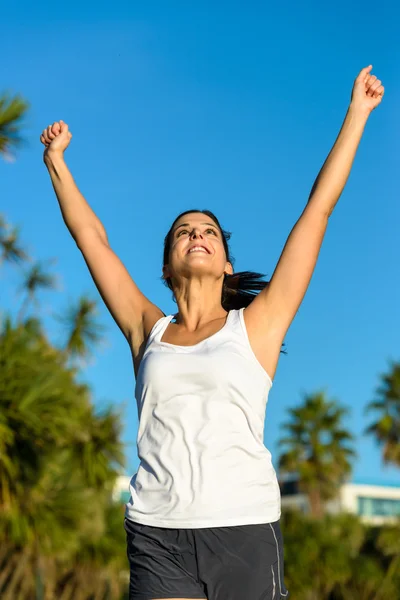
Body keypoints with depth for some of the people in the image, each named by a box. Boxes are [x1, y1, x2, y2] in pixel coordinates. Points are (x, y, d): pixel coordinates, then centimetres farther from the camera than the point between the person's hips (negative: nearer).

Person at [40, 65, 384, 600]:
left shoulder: (255, 326, 10)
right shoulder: (149, 332, 15)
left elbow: (318, 210, 13)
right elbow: (90, 235, 24)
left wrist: (356, 114, 16)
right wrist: (55, 159, 32)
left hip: (246, 531, -1)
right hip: (158, 536, 1)